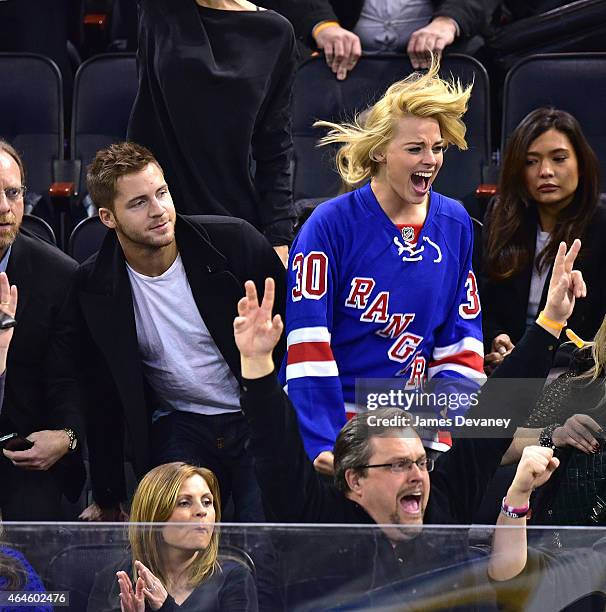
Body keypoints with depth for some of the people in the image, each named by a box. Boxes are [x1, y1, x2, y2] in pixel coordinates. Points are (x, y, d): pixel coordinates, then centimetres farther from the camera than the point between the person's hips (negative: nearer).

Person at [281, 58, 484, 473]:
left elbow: (461, 341, 10)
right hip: (327, 420, -4)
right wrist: (324, 445, -21)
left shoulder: (455, 225, 6)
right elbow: (307, 341, -13)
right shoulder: (330, 224, -9)